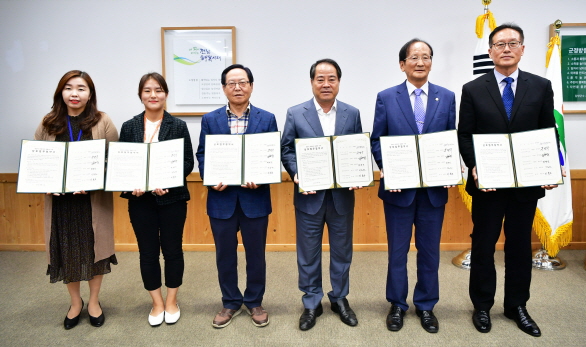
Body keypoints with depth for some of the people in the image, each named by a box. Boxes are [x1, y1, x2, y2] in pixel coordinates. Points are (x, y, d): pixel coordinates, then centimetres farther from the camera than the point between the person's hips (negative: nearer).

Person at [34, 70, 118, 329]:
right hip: (59, 199, 2)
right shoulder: (48, 124, 5)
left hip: (94, 200, -2)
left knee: (94, 248, 9)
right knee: (66, 251, 11)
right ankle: (75, 302, 33)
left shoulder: (103, 123, -3)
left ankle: (94, 301, 30)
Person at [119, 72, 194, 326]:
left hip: (172, 198, -1)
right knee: (148, 252, 9)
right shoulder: (129, 127, 5)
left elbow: (188, 162, -4)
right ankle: (157, 303, 27)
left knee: (172, 249, 9)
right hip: (140, 200, 2)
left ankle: (171, 301, 28)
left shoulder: (178, 126, -1)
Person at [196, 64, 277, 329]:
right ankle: (231, 303, 32)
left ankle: (254, 302, 31)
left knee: (256, 254, 11)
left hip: (255, 198, -1)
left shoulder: (267, 119, 2)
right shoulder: (210, 120, 5)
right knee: (225, 255, 12)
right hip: (222, 198, 1)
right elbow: (202, 155, 4)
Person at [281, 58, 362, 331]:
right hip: (309, 195, -1)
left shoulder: (352, 113, 4)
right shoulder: (295, 114, -1)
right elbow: (286, 150, 0)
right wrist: (297, 175, -16)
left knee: (342, 251, 14)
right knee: (308, 253, 9)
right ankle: (311, 303, 27)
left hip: (343, 195, 2)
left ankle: (340, 299, 34)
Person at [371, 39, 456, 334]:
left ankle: (426, 305, 31)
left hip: (434, 188, 2)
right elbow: (376, 140, 1)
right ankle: (397, 305, 29)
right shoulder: (386, 98, 0)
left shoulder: (447, 97, 5)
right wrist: (386, 168, -14)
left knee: (430, 250, 13)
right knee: (397, 250, 11)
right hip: (399, 187, -1)